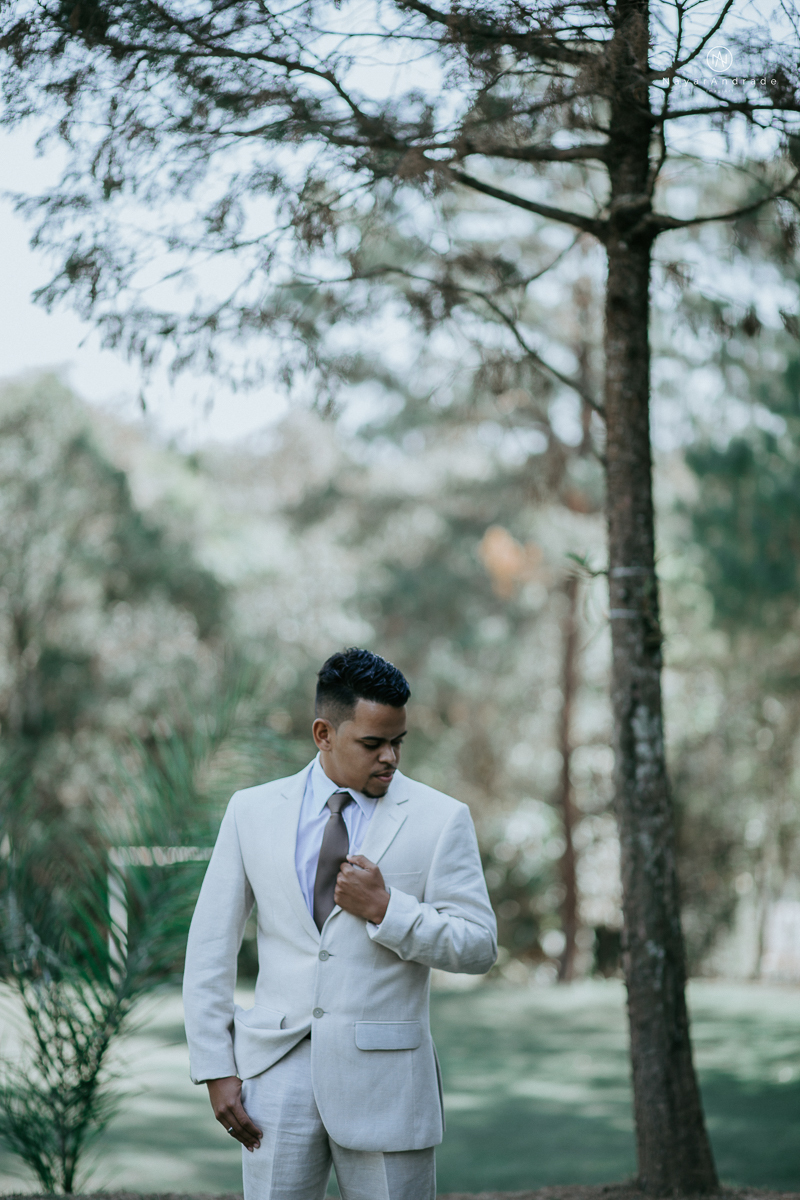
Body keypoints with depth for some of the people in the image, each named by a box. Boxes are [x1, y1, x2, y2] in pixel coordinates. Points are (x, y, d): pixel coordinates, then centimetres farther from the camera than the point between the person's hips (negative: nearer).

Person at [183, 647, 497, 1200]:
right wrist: (216, 1069, 2)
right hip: (278, 1072, 1)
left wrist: (385, 909, -14)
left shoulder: (441, 818, 0)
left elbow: (479, 947, -2)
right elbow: (211, 947, 8)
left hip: (383, 1080, -1)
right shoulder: (253, 812, 6)